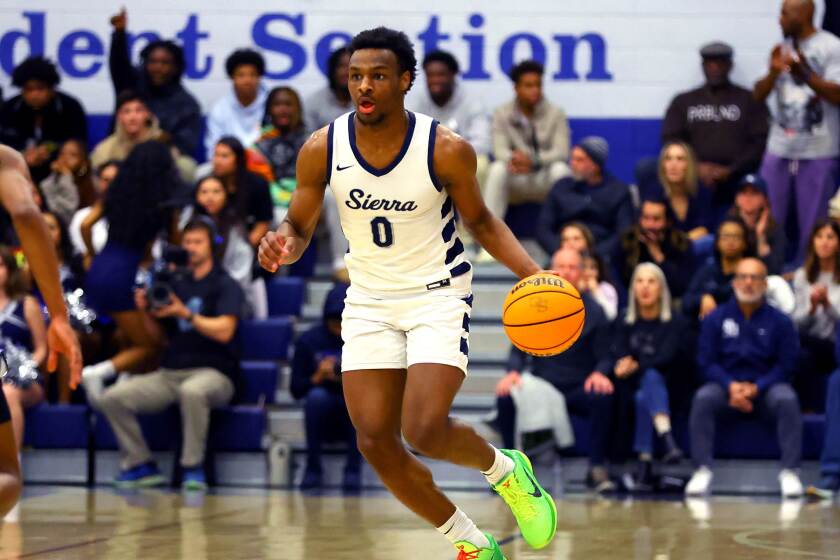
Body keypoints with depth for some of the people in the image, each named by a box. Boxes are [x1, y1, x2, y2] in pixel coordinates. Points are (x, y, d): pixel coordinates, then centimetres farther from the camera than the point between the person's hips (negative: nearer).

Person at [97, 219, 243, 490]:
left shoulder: (225, 285, 4)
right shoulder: (176, 284, 20)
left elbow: (224, 331, -12)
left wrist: (186, 314, -20)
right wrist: (145, 312, 3)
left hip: (212, 373, -6)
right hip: (170, 373, 6)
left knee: (191, 391, -43)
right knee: (112, 398, -15)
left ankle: (193, 467, -29)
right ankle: (140, 465, -9)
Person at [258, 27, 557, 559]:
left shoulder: (448, 150, -16)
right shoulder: (322, 150, -10)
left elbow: (480, 221, 0)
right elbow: (299, 229, 2)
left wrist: (533, 273, -13)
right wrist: (282, 245, -23)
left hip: (439, 295, -4)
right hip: (369, 300, 4)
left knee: (425, 430, -20)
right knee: (376, 442, -2)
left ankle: (505, 470, 14)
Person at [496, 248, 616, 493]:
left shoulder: (593, 311, 3)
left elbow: (604, 357, 2)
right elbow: (518, 349, 7)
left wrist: (599, 374, -22)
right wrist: (513, 372, -15)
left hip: (578, 390, -1)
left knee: (603, 397, -35)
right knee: (506, 397, -29)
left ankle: (597, 470, -23)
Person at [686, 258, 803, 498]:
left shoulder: (780, 321, 4)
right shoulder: (716, 318, 6)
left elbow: (786, 366, -1)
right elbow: (706, 362, 2)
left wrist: (755, 388, -16)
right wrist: (731, 386, -16)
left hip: (766, 388, -1)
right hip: (726, 386, 1)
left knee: (788, 400, -33)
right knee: (703, 399, -31)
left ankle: (789, 471, -32)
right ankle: (702, 470, -34)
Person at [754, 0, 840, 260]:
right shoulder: (783, 49, 11)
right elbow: (759, 95, 9)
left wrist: (805, 74, -24)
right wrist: (773, 72, -10)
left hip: (818, 152, -5)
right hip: (780, 148, 5)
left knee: (812, 226, -1)